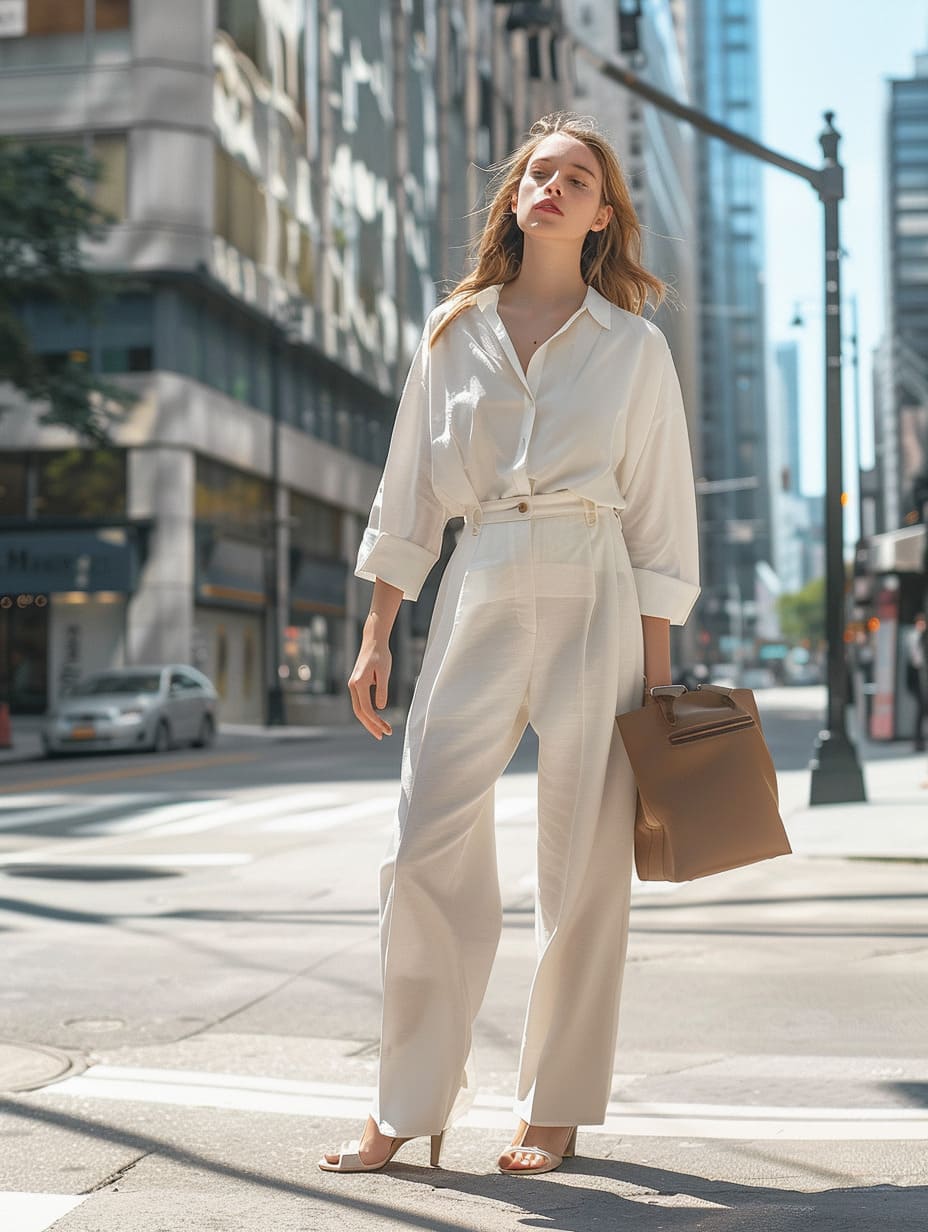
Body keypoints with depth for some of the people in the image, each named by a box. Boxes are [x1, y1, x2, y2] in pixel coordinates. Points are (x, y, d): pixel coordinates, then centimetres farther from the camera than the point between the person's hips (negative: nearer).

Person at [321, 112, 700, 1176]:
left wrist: (654, 672, 0)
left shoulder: (634, 347, 5)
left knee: (583, 866, 2)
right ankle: (411, 1107, 6)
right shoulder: (454, 333, 10)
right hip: (478, 599, 2)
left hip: (593, 606, -1)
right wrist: (375, 638, 7)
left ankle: (556, 1108, 16)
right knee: (427, 850, -6)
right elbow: (408, 495, 12)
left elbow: (660, 521, 4)